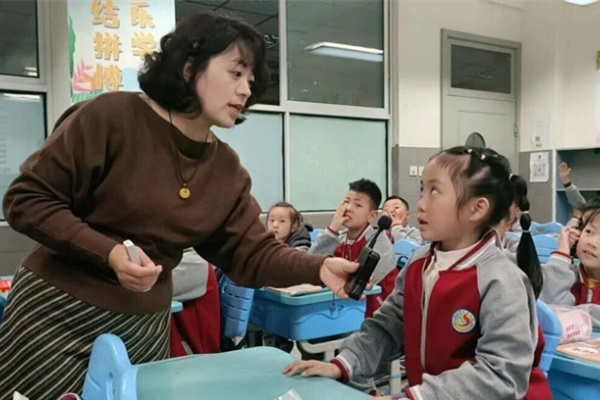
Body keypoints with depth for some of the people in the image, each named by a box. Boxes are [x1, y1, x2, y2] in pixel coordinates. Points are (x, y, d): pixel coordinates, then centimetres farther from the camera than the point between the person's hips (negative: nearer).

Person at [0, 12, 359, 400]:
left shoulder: (227, 169, 1)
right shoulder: (112, 116, -15)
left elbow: (253, 253, -2)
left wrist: (317, 268, -20)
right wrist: (108, 251, -24)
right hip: (58, 314, -4)